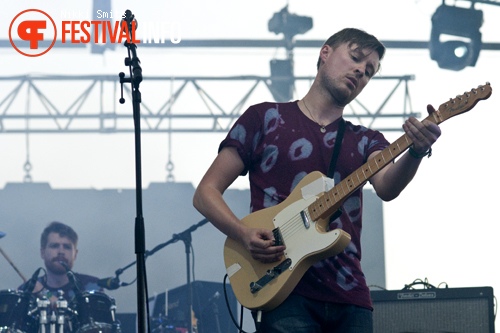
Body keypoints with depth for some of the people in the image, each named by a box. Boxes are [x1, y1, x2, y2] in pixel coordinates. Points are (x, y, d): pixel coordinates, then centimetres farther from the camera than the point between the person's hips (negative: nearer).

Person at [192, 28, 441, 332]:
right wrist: (245, 234, -13)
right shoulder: (265, 118, 8)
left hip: (350, 297, 4)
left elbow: (386, 187, -7)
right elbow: (206, 192, 6)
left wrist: (417, 152, -28)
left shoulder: (366, 141, 16)